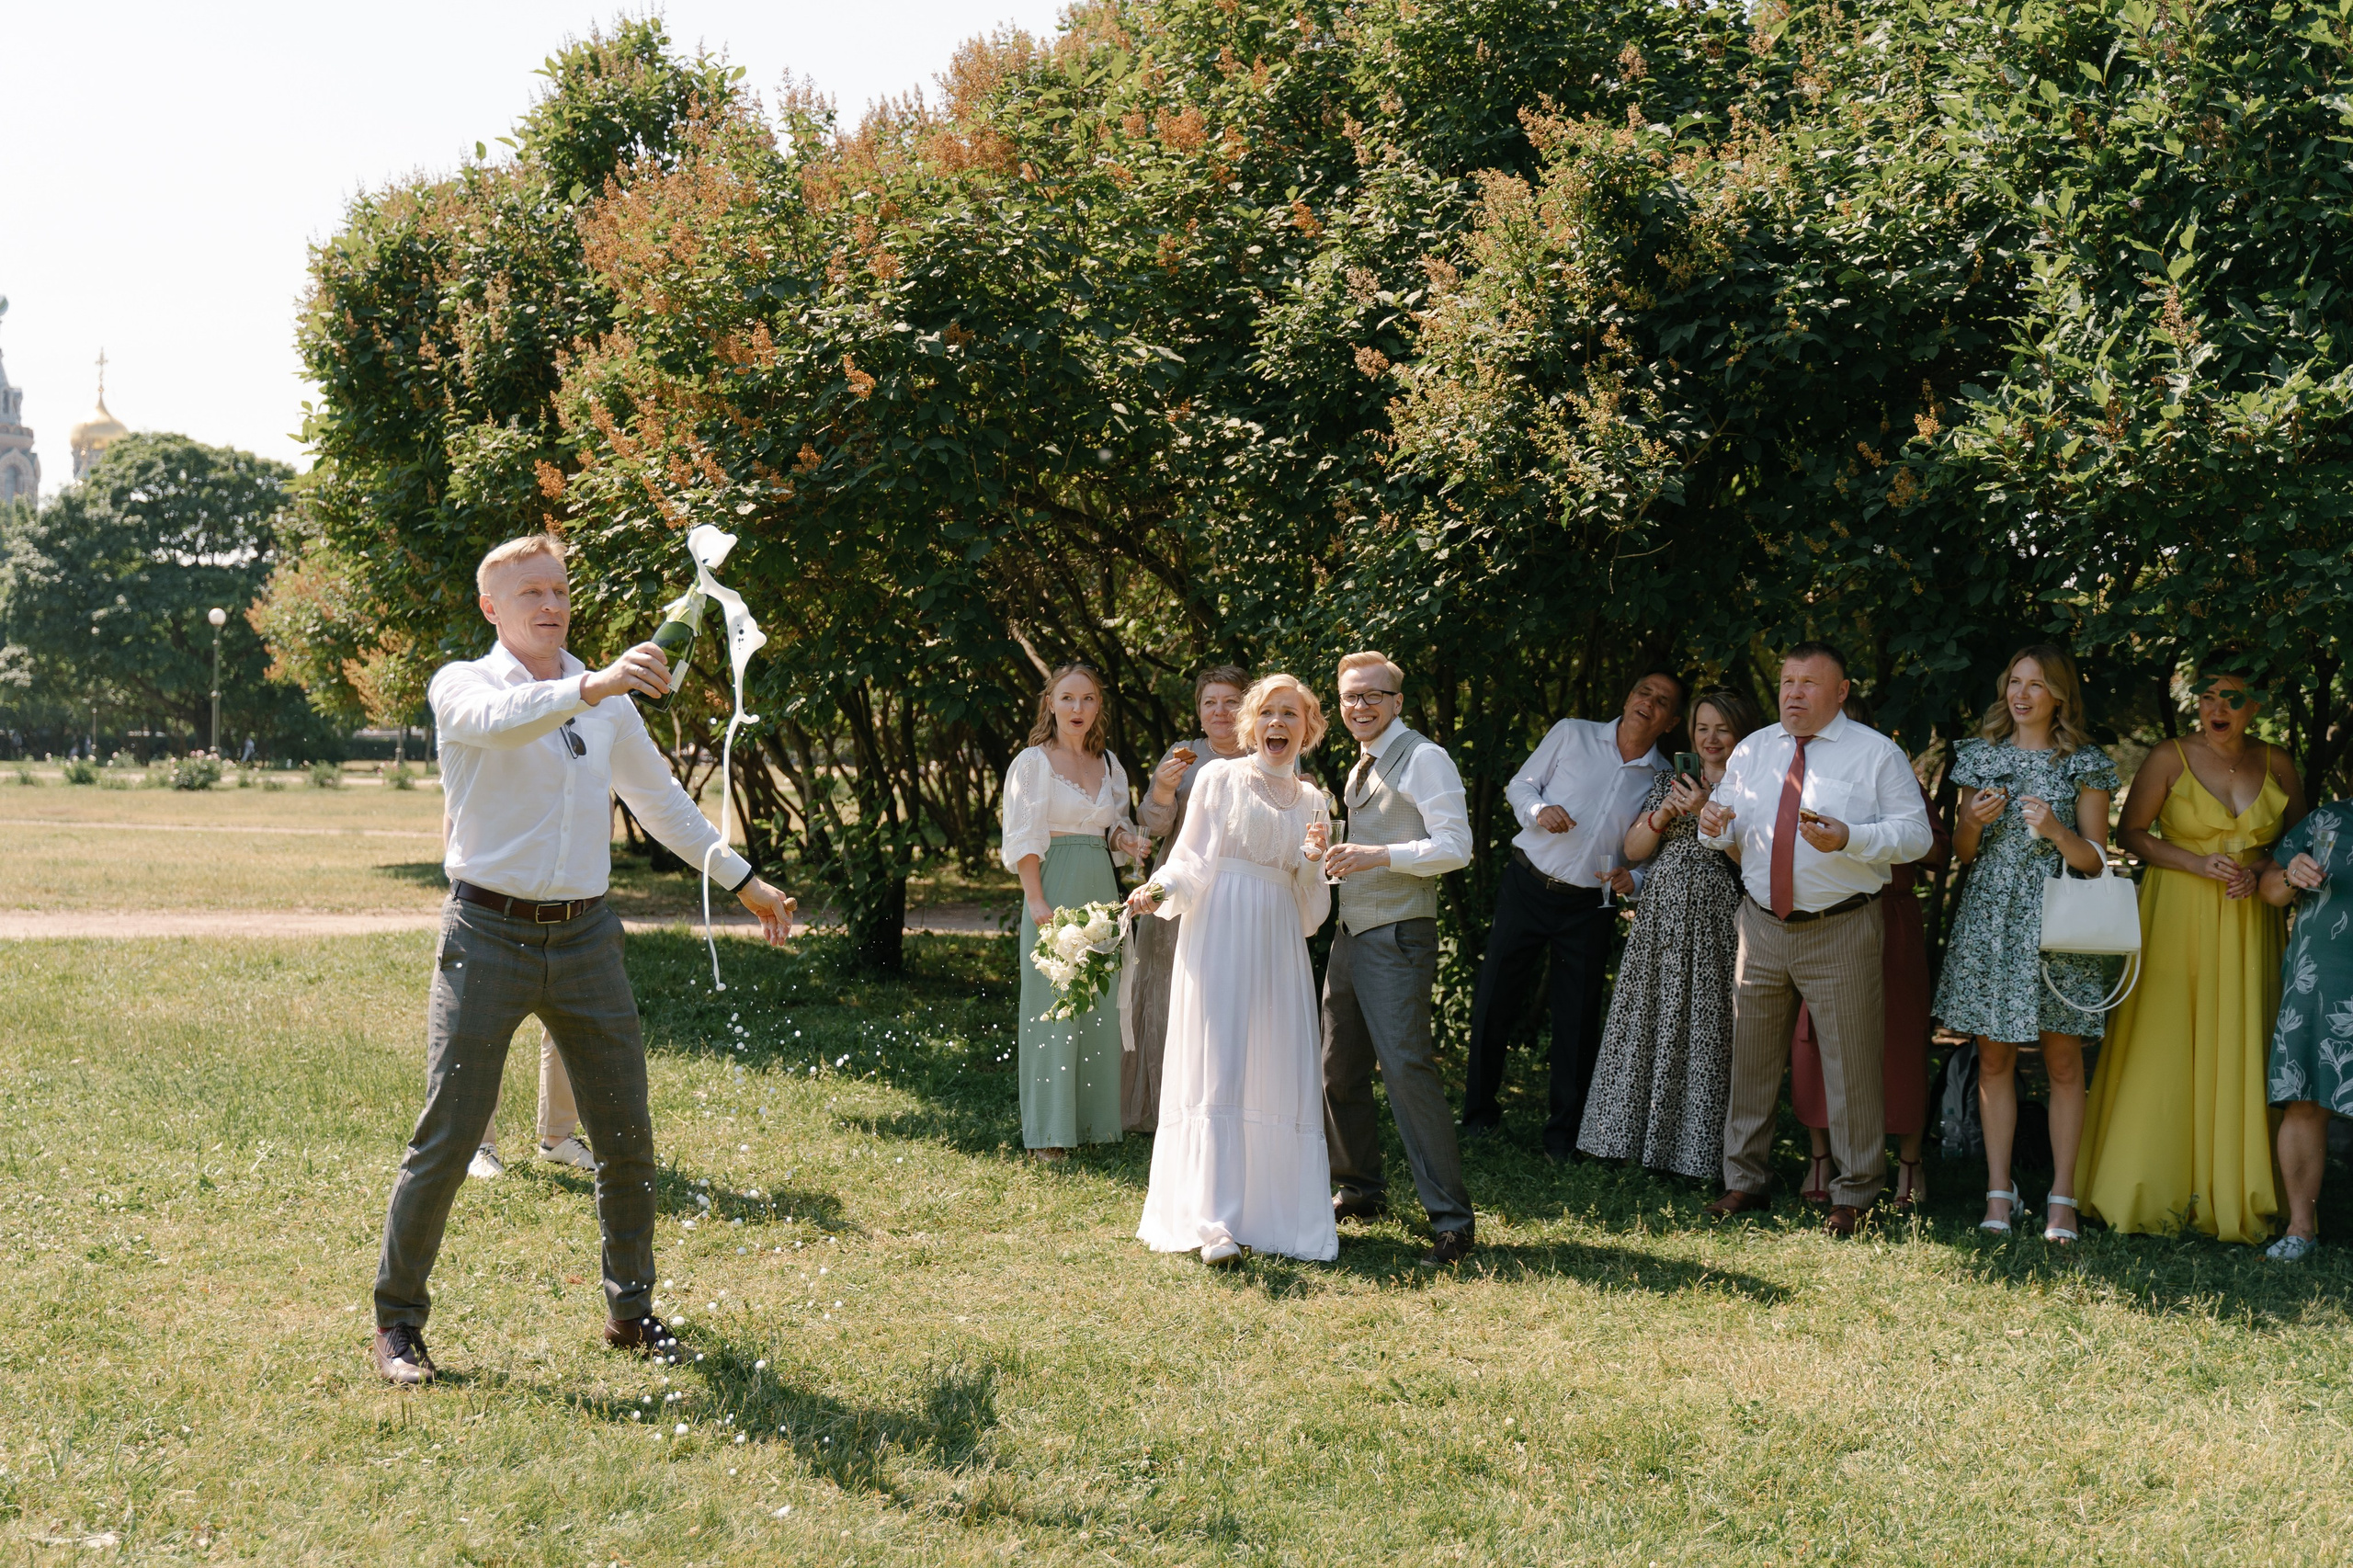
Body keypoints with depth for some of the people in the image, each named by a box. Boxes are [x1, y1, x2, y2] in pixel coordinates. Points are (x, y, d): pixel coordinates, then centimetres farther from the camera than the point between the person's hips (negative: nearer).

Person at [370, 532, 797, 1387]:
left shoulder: (609, 700, 13)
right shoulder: (462, 685, -2)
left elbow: (660, 798, 25)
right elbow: (499, 721, -27)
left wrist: (741, 878, 26)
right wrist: (588, 687, -44)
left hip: (585, 937, 5)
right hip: (489, 936, -4)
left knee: (627, 1134, 7)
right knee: (448, 1135, -4)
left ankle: (630, 1311, 23)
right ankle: (397, 1322, 10)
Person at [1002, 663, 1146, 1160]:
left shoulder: (1108, 764, 13)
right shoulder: (1034, 762, -3)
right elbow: (1023, 840, -8)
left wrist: (1125, 837, -3)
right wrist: (1037, 900, -17)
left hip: (1100, 889, 6)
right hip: (1054, 889, -6)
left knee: (1099, 1004, 7)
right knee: (1052, 1005, -5)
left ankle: (1094, 1119, 16)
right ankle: (1049, 1131, -1)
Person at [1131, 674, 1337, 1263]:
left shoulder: (1310, 799, 15)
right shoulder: (1221, 778, 3)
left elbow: (1311, 908, 16)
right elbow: (1192, 861, -1)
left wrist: (1313, 861, -4)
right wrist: (1157, 891, -20)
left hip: (1280, 948, 5)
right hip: (1220, 941, -4)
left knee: (1282, 1077, 2)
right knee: (1217, 1075, -11)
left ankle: (1283, 1214, 11)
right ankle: (1215, 1223, -14)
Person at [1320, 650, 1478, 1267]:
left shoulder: (1422, 759, -9)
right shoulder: (1360, 770, 17)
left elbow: (1455, 846, -18)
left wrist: (1379, 856, -25)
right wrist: (1336, 858, 8)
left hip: (1397, 937, -9)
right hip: (1350, 934, 9)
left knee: (1407, 1067, -15)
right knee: (1339, 1069, 15)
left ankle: (1451, 1221, -13)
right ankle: (1361, 1188, 32)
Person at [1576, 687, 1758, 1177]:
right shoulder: (1671, 782, 16)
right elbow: (1633, 851, 11)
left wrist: (1709, 813, -15)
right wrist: (1664, 816, -5)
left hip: (1715, 923, -4)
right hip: (1659, 918, 5)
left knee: (1704, 1027, -6)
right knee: (1645, 1023, 3)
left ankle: (1696, 1149, 0)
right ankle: (1636, 1136, 11)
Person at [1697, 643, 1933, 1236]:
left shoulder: (1876, 753, -2)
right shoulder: (1752, 751, 10)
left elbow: (1915, 834, -8)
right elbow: (1729, 824, 15)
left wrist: (1848, 839, -24)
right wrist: (1715, 824, -10)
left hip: (1841, 932, -4)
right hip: (1761, 925, 4)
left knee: (1851, 1064, 1)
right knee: (1750, 1054, 11)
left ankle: (1852, 1194, 14)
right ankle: (1745, 1179, 24)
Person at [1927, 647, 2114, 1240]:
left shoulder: (2084, 765, 3)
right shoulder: (1982, 757, 11)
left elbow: (2095, 861, 1)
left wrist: (2055, 829, -16)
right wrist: (1974, 820, -7)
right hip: (1990, 919, 2)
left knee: (2063, 1059, -1)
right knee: (1994, 1057, 3)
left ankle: (2062, 1198, 4)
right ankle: (1999, 1193, 8)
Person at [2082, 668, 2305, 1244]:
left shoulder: (2276, 765, 7)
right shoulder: (2170, 759, -2)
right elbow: (2130, 832, -1)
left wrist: (2260, 868, -4)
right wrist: (2200, 864, -12)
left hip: (2249, 922, 3)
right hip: (2176, 918, -3)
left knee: (2240, 1053, 0)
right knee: (2164, 1046, -5)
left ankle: (2233, 1194, 7)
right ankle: (2156, 1193, 2)